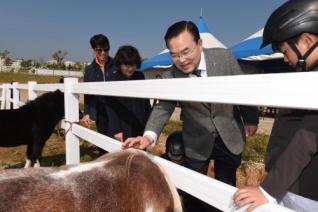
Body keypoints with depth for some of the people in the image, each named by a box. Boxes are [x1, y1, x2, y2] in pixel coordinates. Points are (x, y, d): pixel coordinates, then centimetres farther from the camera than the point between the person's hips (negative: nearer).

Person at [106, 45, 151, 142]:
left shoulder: (140, 77, 6)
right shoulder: (113, 80, -7)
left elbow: (146, 101, 11)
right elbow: (112, 108, -7)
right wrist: (116, 130, -10)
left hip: (141, 126, 4)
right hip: (123, 128, -4)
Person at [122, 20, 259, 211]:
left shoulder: (224, 58, -16)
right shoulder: (170, 78, -16)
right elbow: (163, 108, -16)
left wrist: (250, 119, 5)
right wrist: (149, 135, -35)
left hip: (230, 136, 1)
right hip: (197, 142, 0)